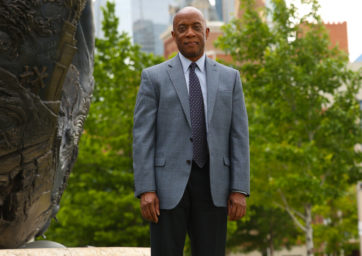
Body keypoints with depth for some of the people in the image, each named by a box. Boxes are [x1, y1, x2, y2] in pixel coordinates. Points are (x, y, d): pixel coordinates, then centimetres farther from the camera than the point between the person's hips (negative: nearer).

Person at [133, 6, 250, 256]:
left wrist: (240, 190, -5)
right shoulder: (154, 77, 3)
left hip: (212, 185, 2)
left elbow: (239, 136, 4)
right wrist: (145, 191, -13)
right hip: (169, 184, -2)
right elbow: (143, 137, -3)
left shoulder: (229, 78, 10)